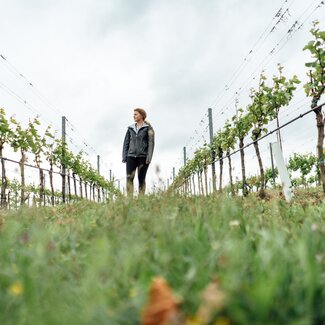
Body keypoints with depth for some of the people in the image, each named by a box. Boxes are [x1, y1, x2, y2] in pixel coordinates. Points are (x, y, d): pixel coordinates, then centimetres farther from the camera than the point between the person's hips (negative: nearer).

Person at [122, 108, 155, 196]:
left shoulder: (148, 128, 1)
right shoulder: (131, 128, 13)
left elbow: (151, 143, -4)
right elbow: (126, 142, 14)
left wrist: (149, 157, -12)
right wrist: (124, 156, 7)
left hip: (143, 156, -3)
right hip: (131, 156, 3)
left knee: (141, 179, 2)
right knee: (129, 178, -9)